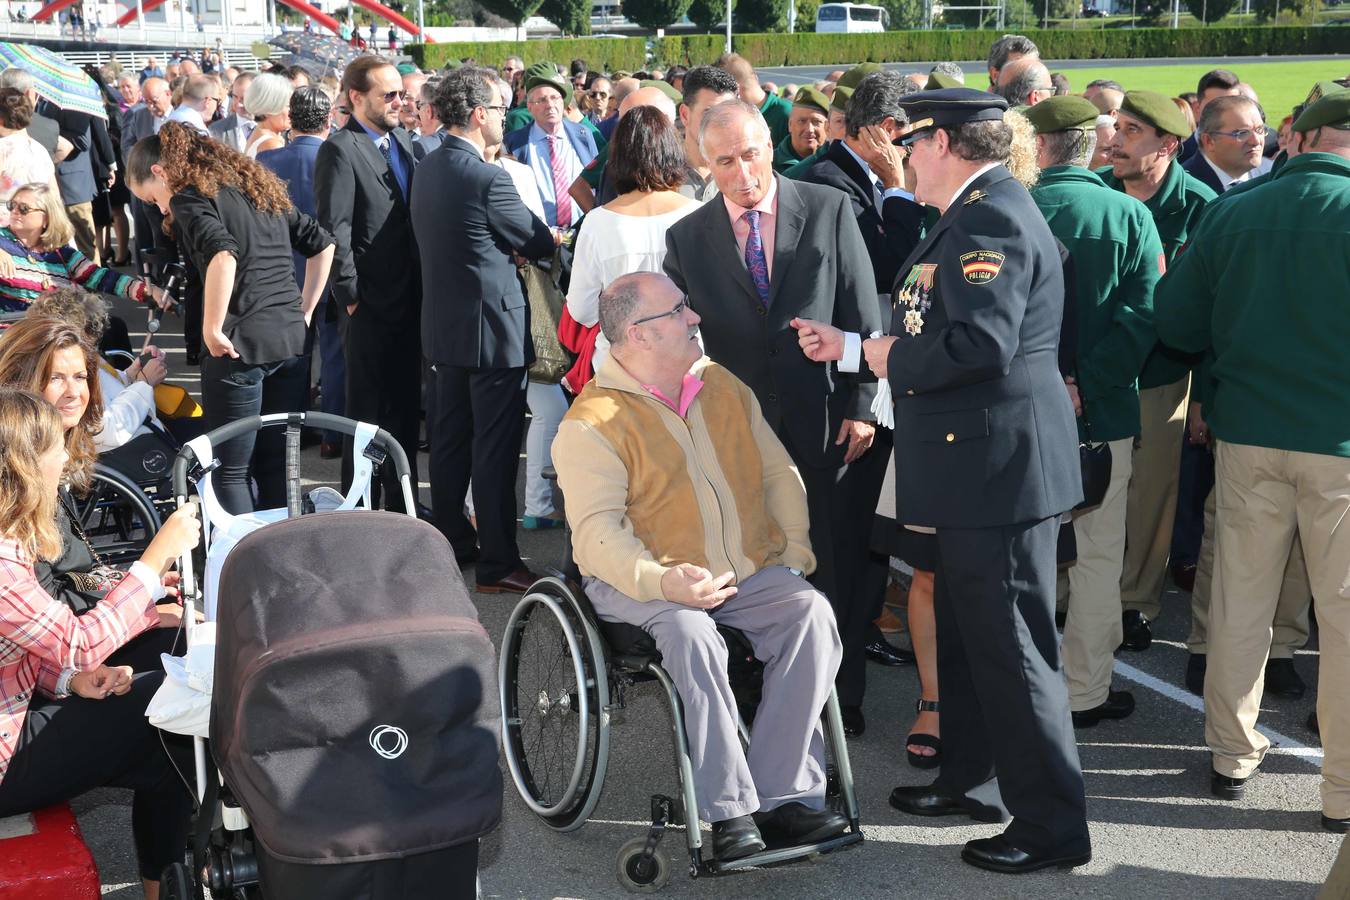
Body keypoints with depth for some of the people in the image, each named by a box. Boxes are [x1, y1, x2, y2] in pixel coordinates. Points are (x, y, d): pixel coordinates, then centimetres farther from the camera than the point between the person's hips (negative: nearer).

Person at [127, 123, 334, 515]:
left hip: (241, 346, -7)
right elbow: (322, 244, 19)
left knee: (230, 471, 5)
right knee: (275, 464, 15)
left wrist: (213, 329, -16)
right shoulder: (258, 187, 18)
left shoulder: (189, 198, -5)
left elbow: (222, 256, -24)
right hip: (292, 339, 7)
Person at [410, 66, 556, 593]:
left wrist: (532, 240, 10)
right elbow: (536, 242, -10)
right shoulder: (488, 179, -20)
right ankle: (498, 564, 3)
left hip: (444, 325, 9)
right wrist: (556, 237, 12)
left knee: (449, 438, 16)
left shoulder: (428, 169, 7)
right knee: (495, 448, -3)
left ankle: (451, 541, 27)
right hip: (491, 328, -9)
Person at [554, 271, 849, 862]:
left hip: (749, 573, 5)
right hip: (643, 581, -5)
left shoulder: (724, 387, 12)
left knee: (812, 613, -23)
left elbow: (778, 474, 17)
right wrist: (663, 581, -32)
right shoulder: (593, 421, -7)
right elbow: (597, 529, -16)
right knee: (693, 636, -36)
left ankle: (783, 795, -22)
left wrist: (795, 552, 1)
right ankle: (729, 810, -26)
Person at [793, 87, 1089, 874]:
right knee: (966, 634, 21)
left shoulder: (991, 217, -17)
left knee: (1012, 645, -3)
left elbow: (980, 342, -28)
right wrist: (853, 347, 17)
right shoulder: (973, 214, 14)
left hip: (1001, 462, -11)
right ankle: (974, 780, 36)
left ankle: (1053, 825, 8)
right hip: (977, 463, 11)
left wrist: (890, 358, -13)